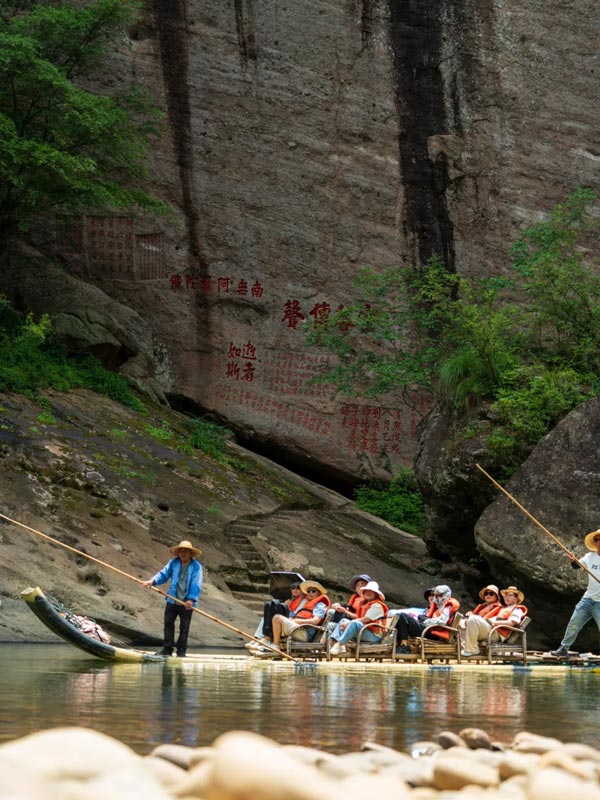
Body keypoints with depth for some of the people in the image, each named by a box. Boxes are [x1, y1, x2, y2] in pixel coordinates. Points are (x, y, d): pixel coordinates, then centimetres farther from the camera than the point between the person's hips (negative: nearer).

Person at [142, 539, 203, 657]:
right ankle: (167, 649, 13)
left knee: (184, 627, 4)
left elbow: (196, 584, -12)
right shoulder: (173, 563, 4)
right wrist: (152, 581, -14)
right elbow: (163, 574, 4)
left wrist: (191, 599, -21)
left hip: (186, 603, -3)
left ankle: (181, 651, 13)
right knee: (168, 623, 4)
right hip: (172, 600, 3)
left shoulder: (196, 566, -7)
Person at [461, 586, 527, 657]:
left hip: (497, 634, -9)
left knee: (473, 619, -30)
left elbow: (511, 623, -10)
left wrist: (494, 622, -14)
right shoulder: (502, 608, 35)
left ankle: (471, 650, -27)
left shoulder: (517, 610, 9)